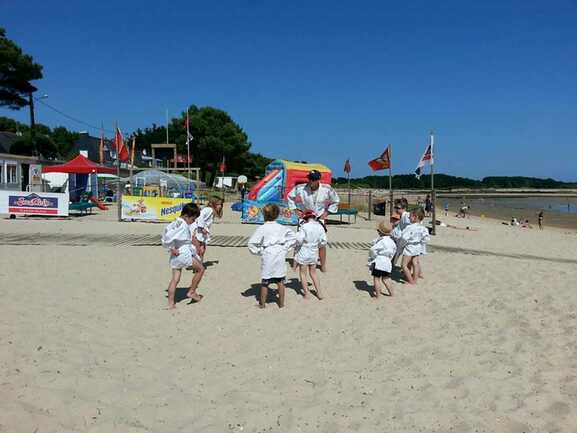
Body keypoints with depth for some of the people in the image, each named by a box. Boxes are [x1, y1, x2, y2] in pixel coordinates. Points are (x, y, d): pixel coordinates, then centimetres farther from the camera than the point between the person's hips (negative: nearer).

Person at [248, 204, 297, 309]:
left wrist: (259, 251, 0)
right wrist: (285, 248, 10)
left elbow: (251, 243, -12)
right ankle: (281, 303, 20)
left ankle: (262, 303, 19)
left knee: (265, 282, 8)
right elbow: (293, 238, 9)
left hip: (267, 257, -3)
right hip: (280, 256, 3)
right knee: (280, 281, 11)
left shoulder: (262, 228, -9)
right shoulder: (282, 228, 2)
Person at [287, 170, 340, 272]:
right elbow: (290, 197, 5)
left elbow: (335, 201, 7)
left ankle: (323, 265, 15)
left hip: (320, 218, 0)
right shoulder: (300, 188, -14)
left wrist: (327, 212, 0)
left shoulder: (327, 189, -12)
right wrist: (296, 210, 0)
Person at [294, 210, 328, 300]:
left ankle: (306, 293, 12)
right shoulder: (320, 227, -4)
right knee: (313, 273, 21)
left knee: (303, 273, 11)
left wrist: (295, 249, -4)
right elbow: (323, 242, 0)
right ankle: (319, 292, 20)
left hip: (303, 253, -5)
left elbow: (299, 240, -22)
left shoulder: (304, 227, -18)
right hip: (314, 254, 5)